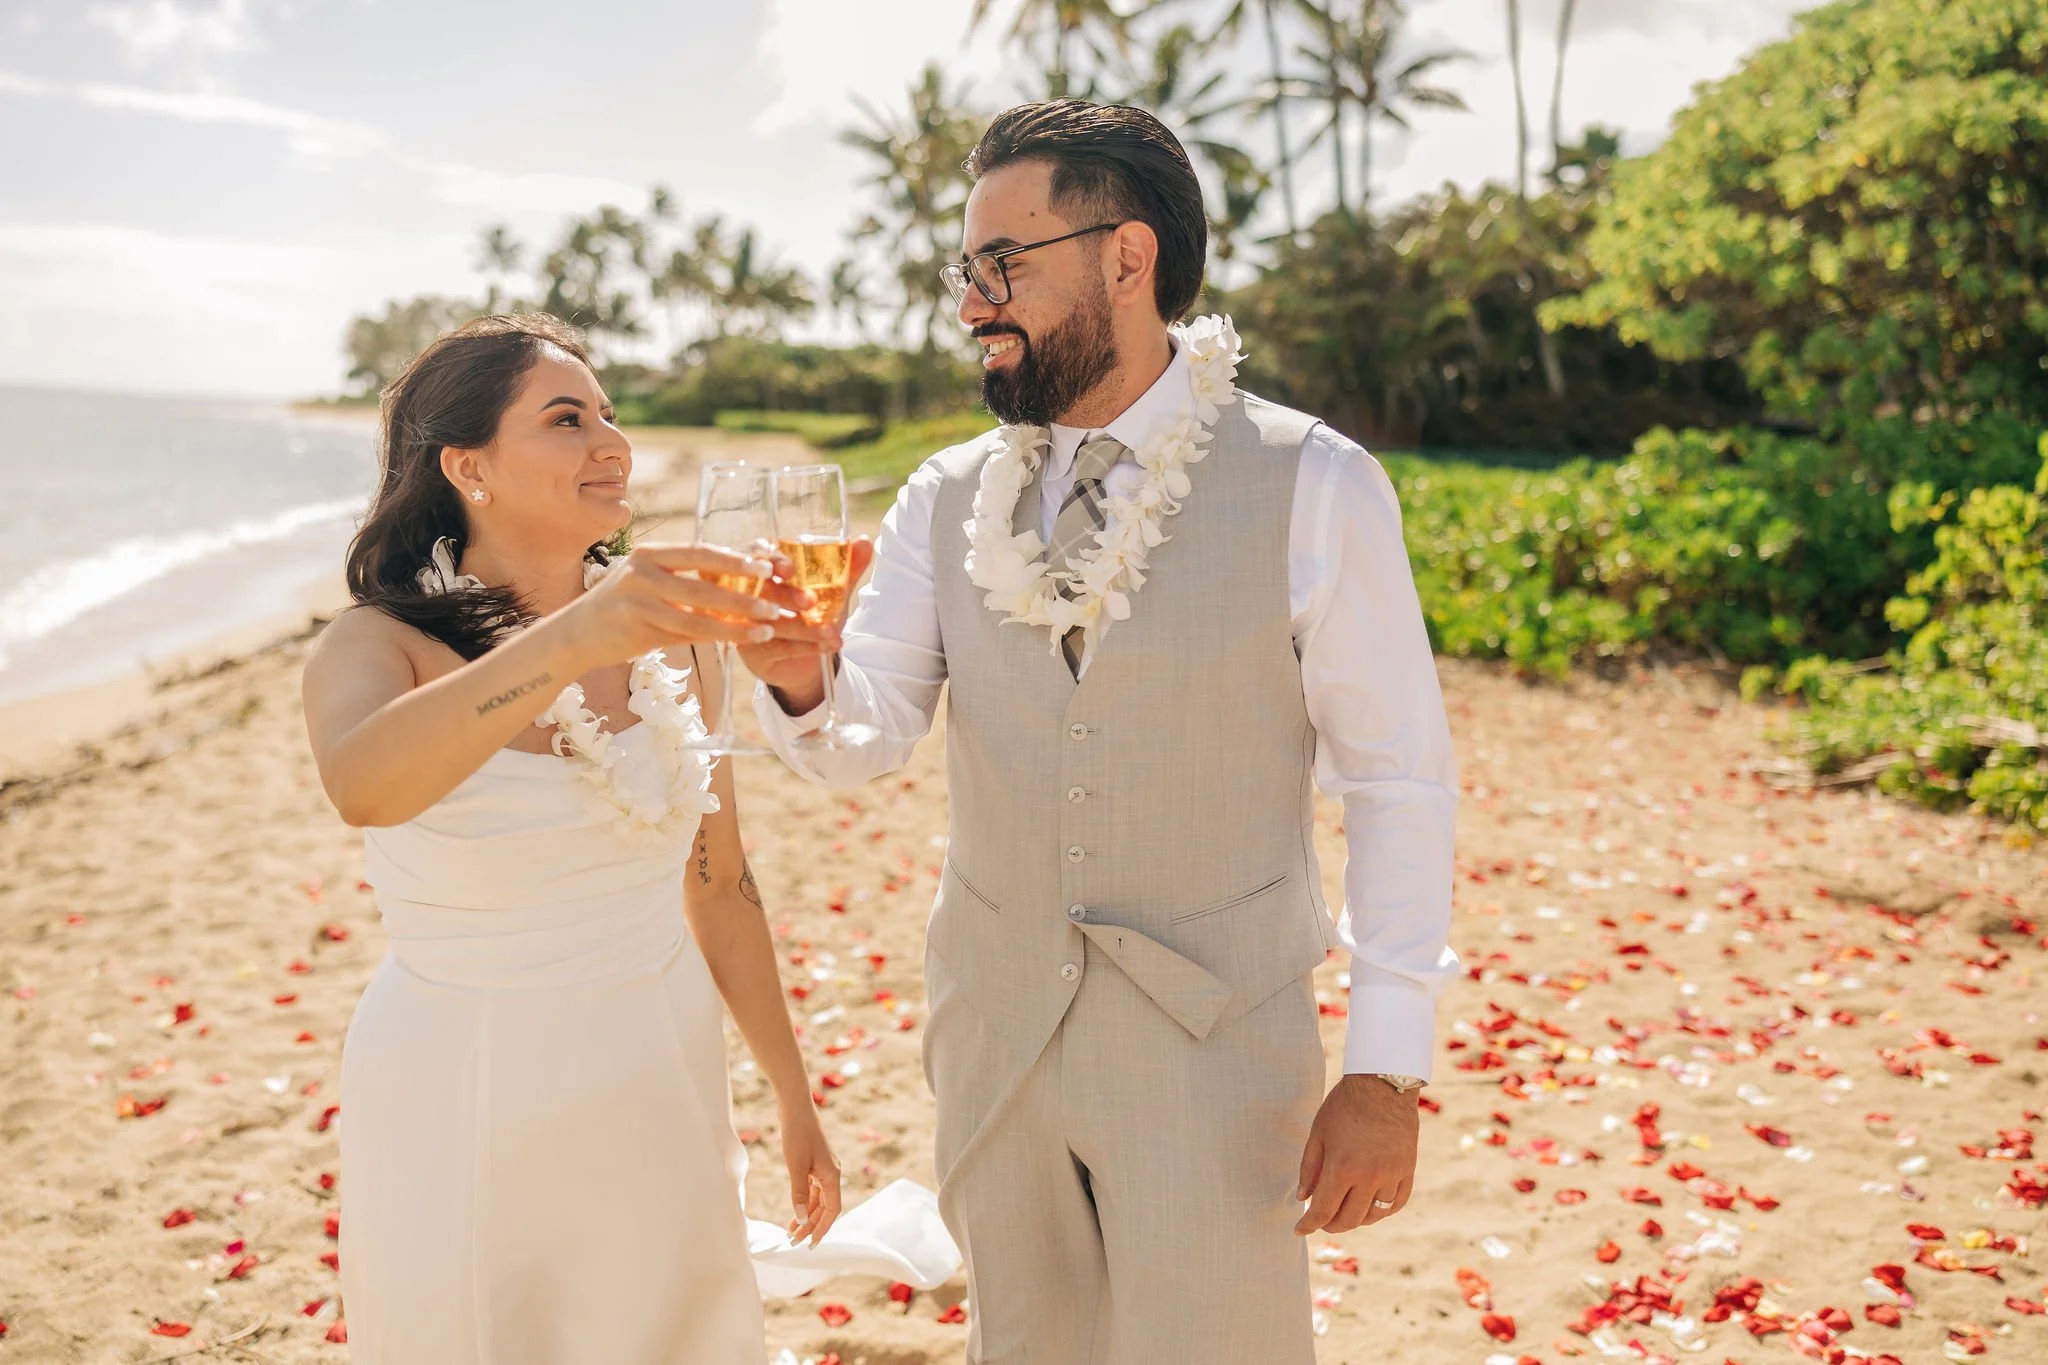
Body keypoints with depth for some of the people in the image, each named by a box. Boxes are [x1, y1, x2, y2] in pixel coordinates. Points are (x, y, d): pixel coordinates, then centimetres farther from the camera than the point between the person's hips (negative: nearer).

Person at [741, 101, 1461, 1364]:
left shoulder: (1314, 488, -10)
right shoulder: (945, 502, 2)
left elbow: (1400, 781, -8)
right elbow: (864, 743, -1)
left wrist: (1387, 1069, -10)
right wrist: (799, 680, -24)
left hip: (1214, 1046, -4)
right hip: (993, 1034, 4)